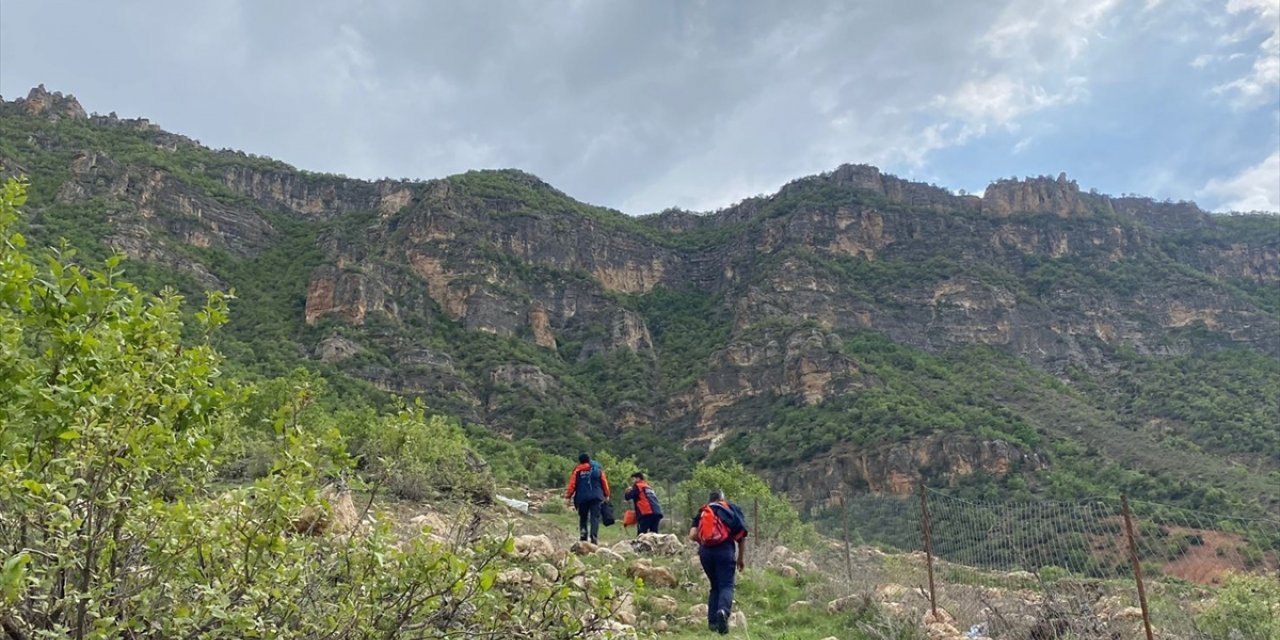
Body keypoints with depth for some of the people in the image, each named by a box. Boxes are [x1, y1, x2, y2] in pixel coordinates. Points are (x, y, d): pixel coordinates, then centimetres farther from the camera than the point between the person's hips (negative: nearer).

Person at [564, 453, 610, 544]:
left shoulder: (577, 470, 1)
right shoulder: (597, 469, 6)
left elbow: (572, 484, -2)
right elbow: (604, 482, 7)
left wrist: (568, 496, 6)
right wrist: (606, 495, 18)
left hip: (582, 497, 0)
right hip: (596, 497, 0)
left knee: (583, 517, 14)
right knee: (595, 517, -2)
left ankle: (583, 532, -7)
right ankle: (594, 536, -18)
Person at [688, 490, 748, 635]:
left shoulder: (702, 513, 17)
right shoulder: (731, 509, 15)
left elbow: (692, 536, 3)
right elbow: (742, 537, 10)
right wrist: (740, 558, 18)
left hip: (705, 552, 3)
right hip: (725, 550, -3)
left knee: (715, 586, 18)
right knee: (726, 585, -5)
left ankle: (713, 621, 11)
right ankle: (723, 610, -34)